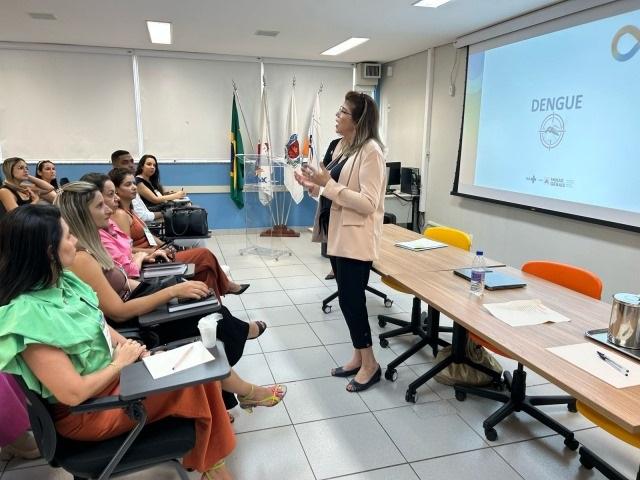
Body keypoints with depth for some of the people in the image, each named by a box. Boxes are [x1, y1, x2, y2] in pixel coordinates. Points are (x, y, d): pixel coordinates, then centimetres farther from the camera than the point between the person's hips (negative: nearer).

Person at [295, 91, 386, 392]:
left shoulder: (370, 151, -15)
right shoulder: (342, 146, 12)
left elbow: (367, 203, -22)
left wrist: (327, 184, -23)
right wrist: (314, 186, 4)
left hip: (355, 238, -9)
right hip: (338, 234, 9)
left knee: (351, 300, -1)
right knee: (348, 299, 15)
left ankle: (370, 365, 17)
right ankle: (358, 357, 30)